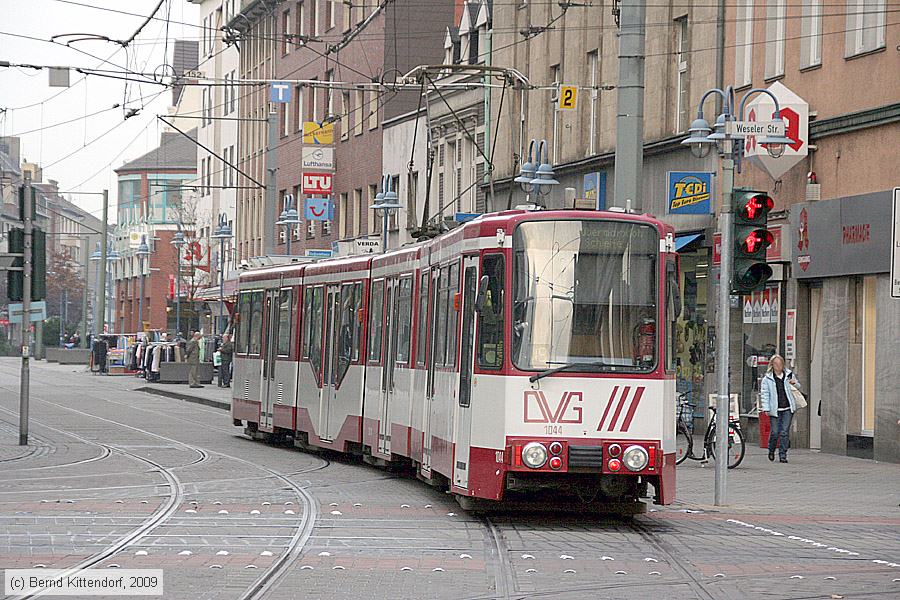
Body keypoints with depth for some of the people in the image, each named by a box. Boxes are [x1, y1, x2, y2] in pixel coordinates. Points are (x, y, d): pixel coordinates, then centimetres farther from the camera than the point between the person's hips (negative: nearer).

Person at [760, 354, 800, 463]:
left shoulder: (789, 375, 10)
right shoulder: (767, 379, 2)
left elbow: (798, 388, 22)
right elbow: (765, 394, 1)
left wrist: (795, 384, -1)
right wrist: (766, 408, -8)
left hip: (788, 409, 2)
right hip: (775, 409, -2)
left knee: (785, 432, -3)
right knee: (775, 432, -2)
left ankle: (783, 454, 3)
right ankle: (771, 451, 25)